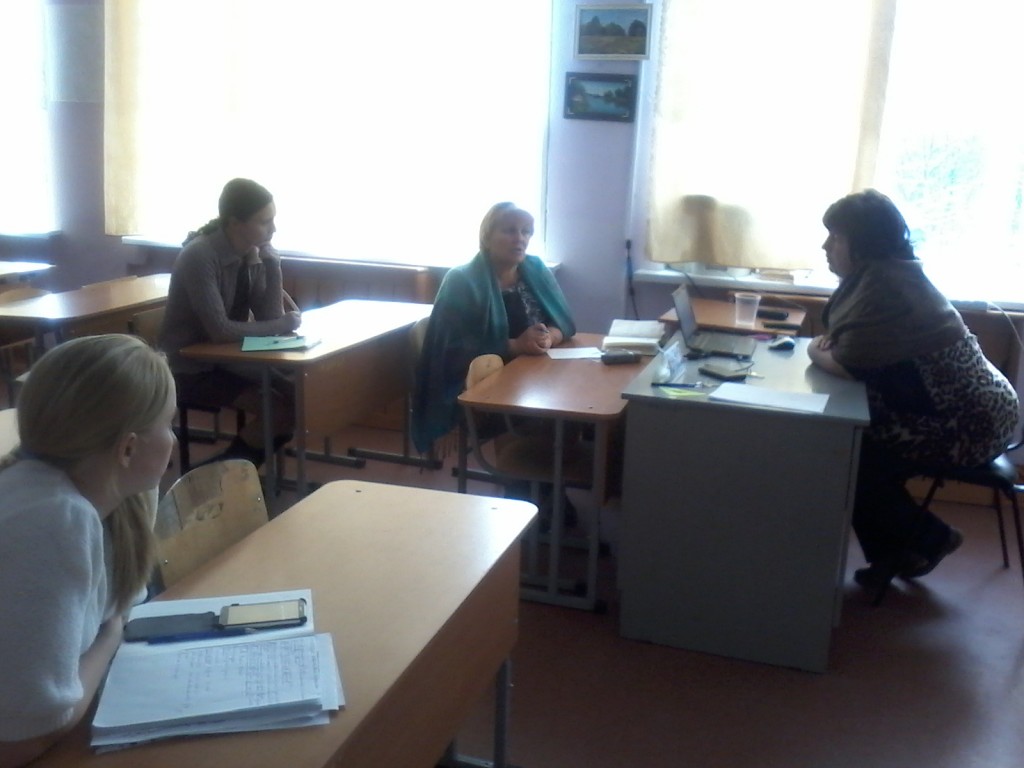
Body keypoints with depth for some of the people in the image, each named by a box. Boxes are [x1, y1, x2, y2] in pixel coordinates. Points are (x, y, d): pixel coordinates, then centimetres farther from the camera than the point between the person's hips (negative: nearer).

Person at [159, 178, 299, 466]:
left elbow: (269, 316, -4)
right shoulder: (199, 257, -24)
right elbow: (220, 331, -30)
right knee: (280, 408, -21)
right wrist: (284, 324, -21)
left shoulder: (257, 253, -2)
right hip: (193, 368, -7)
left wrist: (271, 261, -17)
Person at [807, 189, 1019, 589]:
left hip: (971, 423, -9)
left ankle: (930, 538, 13)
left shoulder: (883, 284, -24)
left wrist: (816, 351, -7)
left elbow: (847, 365, -27)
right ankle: (893, 552, 16)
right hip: (963, 408, 9)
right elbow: (858, 348, 15)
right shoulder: (881, 272, 5)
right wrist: (830, 343, -6)